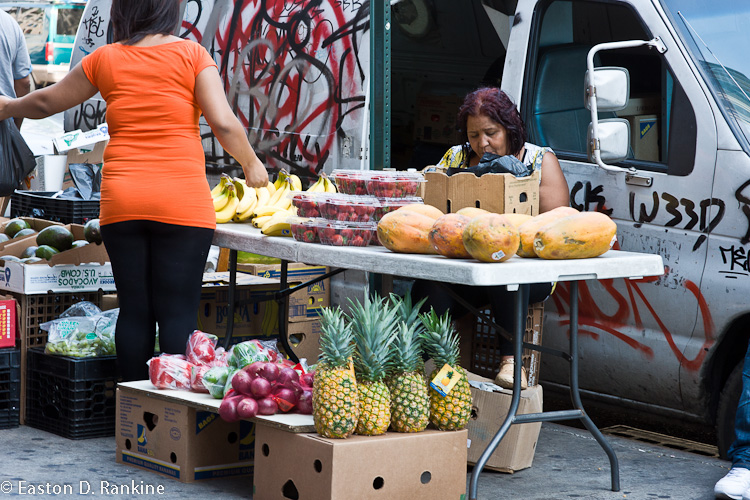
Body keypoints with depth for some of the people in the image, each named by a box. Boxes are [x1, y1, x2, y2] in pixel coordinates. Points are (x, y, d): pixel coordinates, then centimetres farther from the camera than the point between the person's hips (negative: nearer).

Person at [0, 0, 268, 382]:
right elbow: (223, 123, -7)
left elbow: (45, 103, 21)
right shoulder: (190, 54, 2)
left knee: (134, 311, 7)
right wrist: (251, 164, 10)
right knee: (178, 313, -2)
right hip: (182, 201, -2)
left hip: (121, 202, 2)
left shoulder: (105, 59, 9)